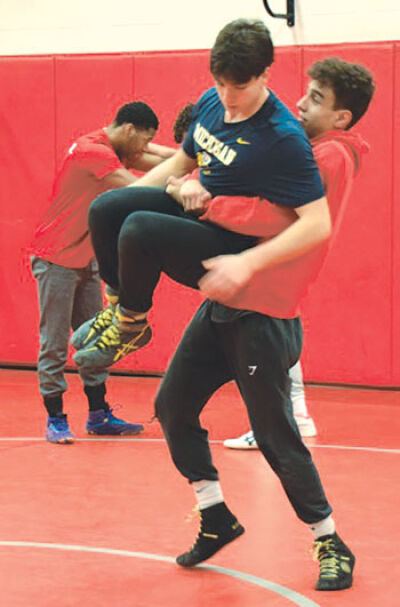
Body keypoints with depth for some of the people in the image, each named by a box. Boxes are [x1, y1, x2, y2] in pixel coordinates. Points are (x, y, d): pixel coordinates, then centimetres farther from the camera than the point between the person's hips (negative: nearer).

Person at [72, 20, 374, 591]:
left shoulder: (284, 137, -21)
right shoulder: (211, 106, 3)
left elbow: (318, 224, -28)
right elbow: (181, 160, 22)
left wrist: (247, 263, -34)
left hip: (261, 312, -8)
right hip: (220, 303, 8)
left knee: (274, 432, -8)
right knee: (173, 406, 10)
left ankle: (330, 543, 9)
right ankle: (217, 519, 24)